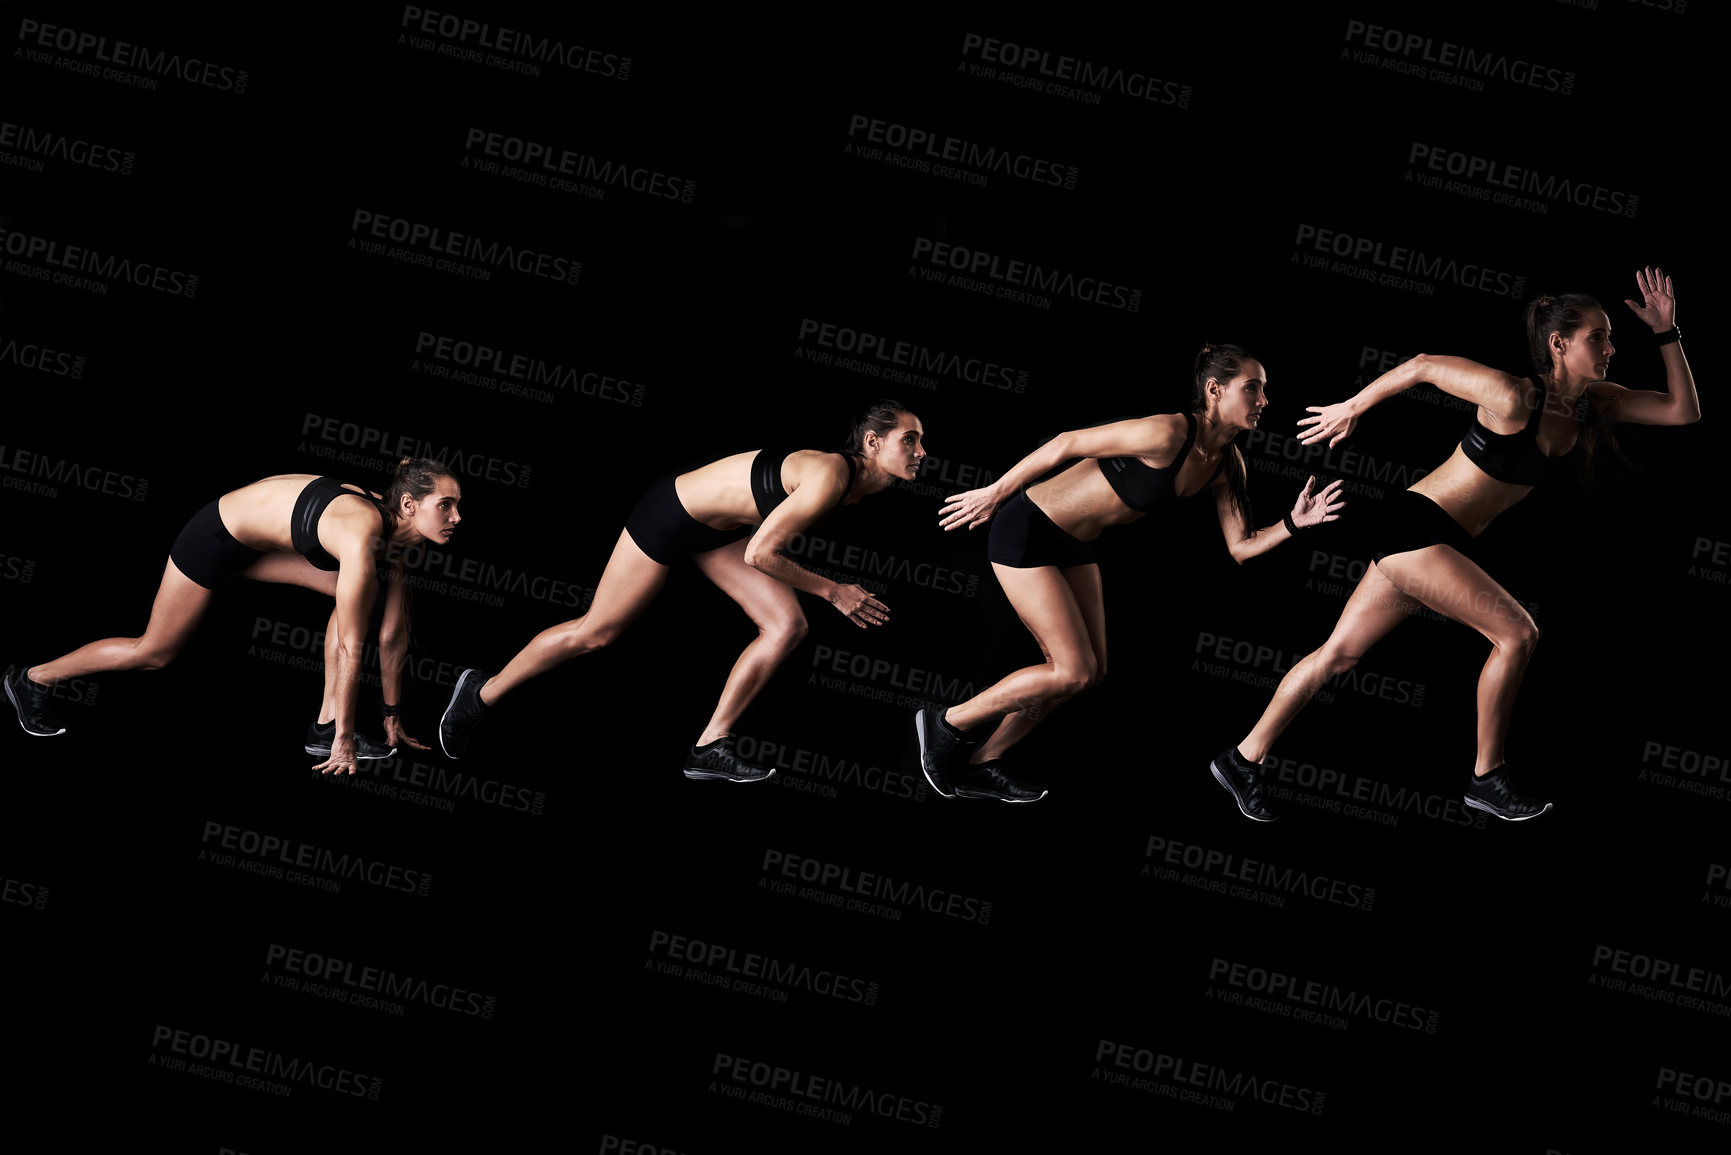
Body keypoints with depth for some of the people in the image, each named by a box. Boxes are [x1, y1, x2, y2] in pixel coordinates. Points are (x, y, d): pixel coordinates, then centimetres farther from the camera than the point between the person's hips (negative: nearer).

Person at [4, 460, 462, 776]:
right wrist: (344, 743, -25)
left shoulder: (395, 527, -10)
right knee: (154, 651, 8)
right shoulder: (360, 537, -35)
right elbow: (350, 647, -30)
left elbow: (393, 637, -2)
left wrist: (393, 719, 4)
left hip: (258, 538, 8)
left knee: (361, 590, -5)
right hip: (215, 538, -8)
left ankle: (324, 726, -1)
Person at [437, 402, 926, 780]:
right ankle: (481, 693, 25)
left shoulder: (861, 483, -6)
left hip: (718, 528, 8)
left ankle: (711, 748, 5)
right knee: (594, 632, 5)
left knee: (788, 626, -3)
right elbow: (758, 555, -28)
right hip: (670, 516, -8)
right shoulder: (829, 478, -32)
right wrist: (832, 591, -20)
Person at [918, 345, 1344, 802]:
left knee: (1090, 670, 9)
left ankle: (980, 765, 21)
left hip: (1073, 543, 9)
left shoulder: (1226, 463, -1)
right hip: (1026, 530, -9)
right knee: (1074, 673, -8)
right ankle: (946, 725, 7)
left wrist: (1293, 523, -15)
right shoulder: (1168, 434, -27)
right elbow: (1065, 444, -20)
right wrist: (994, 494, -12)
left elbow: (1240, 547, 3)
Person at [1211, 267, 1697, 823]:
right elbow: (1421, 367, -10)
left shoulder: (1593, 403, 2)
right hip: (1416, 526, -8)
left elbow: (1684, 411, 3)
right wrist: (1350, 410, 0)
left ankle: (1243, 760, 18)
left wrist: (1666, 332, -7)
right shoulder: (1513, 397, -21)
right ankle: (1487, 778, 0)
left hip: (1445, 543, 8)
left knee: (1340, 653, 11)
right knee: (1516, 632, -13)